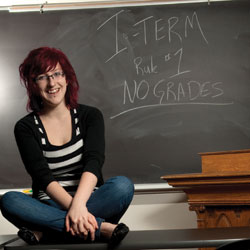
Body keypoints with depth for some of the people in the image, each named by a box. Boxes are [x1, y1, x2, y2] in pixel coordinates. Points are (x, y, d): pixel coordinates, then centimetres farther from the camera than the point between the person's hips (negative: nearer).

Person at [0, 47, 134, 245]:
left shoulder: (90, 116, 4)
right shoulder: (25, 128, 3)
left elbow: (94, 161, -13)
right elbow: (43, 175, -12)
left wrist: (78, 204, -31)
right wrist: (73, 208, -30)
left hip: (92, 201, 1)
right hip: (50, 207, 0)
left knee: (123, 185, -28)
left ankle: (45, 232, -29)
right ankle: (100, 227, -34)